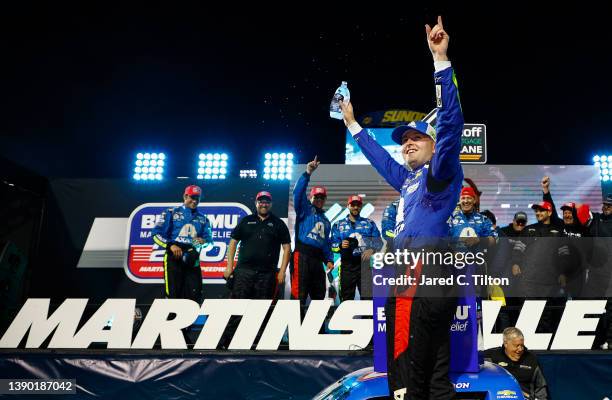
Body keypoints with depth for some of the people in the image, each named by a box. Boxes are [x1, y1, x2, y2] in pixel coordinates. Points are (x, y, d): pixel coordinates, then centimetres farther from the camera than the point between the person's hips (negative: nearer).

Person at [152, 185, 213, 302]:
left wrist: (203, 242, -11)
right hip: (174, 257, -3)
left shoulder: (203, 219, 17)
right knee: (173, 294, -6)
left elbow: (209, 240, 13)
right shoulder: (171, 213, 6)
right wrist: (170, 245, -14)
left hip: (192, 259, 3)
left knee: (195, 294, -3)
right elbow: (156, 234, 1)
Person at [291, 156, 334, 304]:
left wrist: (329, 260, 11)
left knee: (319, 296, 10)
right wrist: (308, 173, -19)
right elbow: (298, 192, -10)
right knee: (299, 296, -12)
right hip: (302, 255, -7)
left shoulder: (326, 221, 26)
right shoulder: (305, 210, 8)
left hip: (317, 258, 7)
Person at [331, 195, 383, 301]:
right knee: (346, 298, 1)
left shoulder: (369, 223, 14)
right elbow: (333, 245, 7)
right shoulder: (339, 225, 14)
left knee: (367, 297, -4)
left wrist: (372, 250, -13)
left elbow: (378, 242, 8)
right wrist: (340, 245, -15)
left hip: (365, 264, 0)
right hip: (347, 265, 0)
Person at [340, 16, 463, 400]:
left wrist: (441, 60, -19)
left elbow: (450, 123, -14)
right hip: (423, 280, 10)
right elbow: (381, 158, 43)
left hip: (424, 281, -10)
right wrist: (353, 124, 51)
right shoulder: (409, 180, 26)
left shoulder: (440, 172, 2)